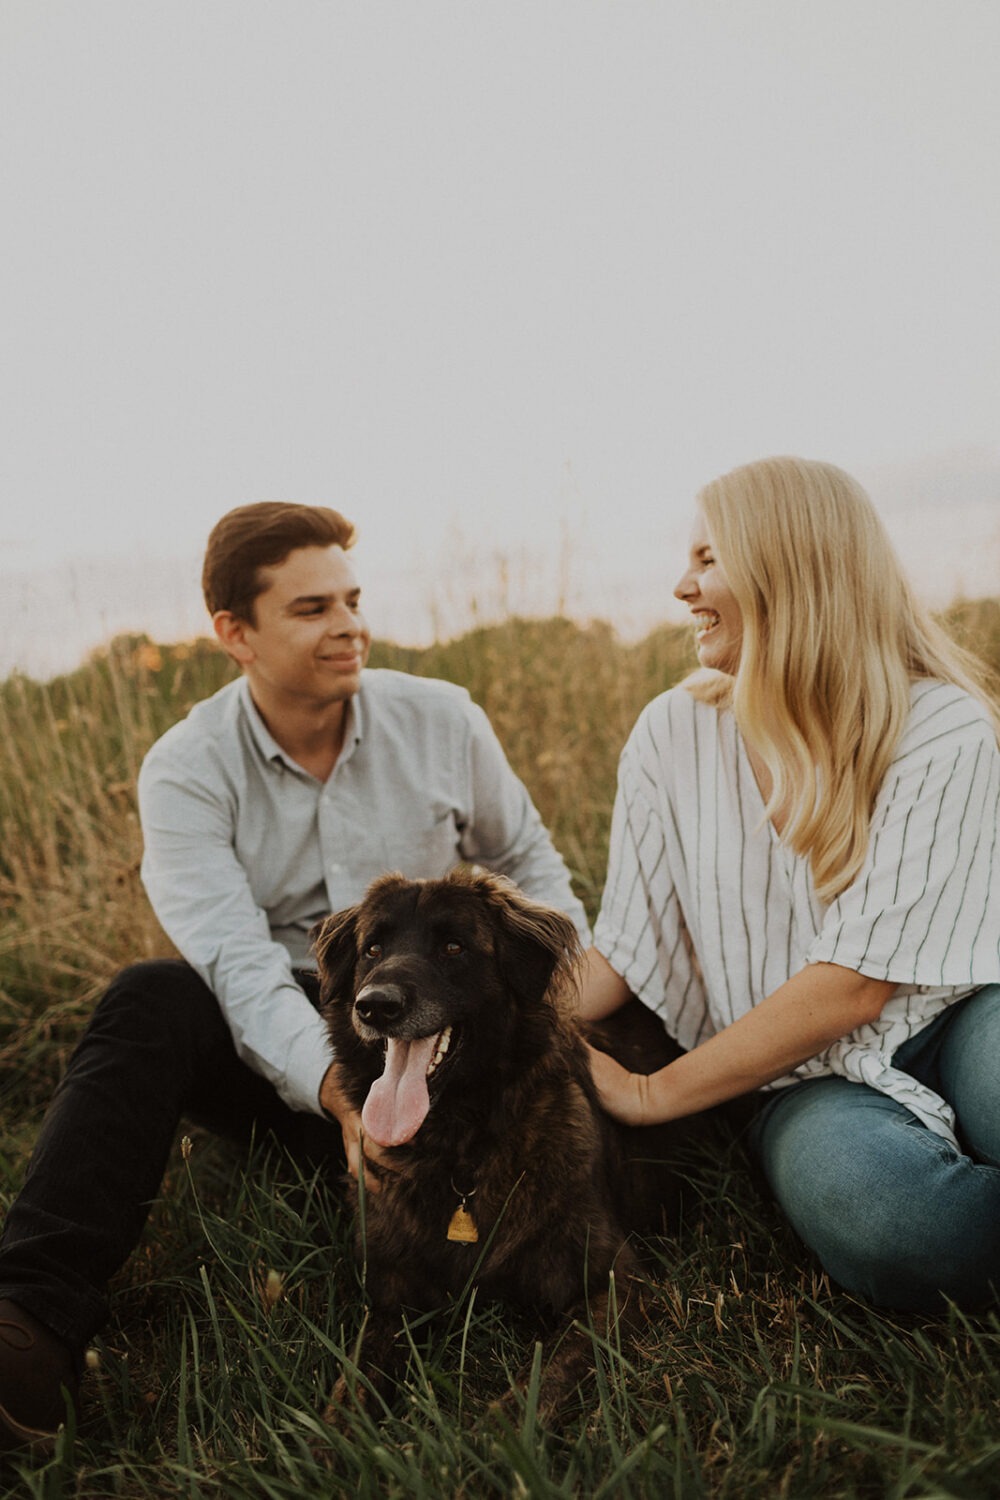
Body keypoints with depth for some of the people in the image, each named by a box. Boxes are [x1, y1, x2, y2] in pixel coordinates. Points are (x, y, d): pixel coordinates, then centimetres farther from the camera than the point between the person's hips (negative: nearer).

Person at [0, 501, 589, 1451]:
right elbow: (236, 961, -22)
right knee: (150, 1000, -32)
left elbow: (525, 862, 11)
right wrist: (335, 1083, -39)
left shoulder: (442, 721, -2)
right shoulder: (185, 770, -8)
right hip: (267, 1044, -1)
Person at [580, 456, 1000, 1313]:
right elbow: (625, 949, 2)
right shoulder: (674, 735, 1)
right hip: (807, 1076, 2)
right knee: (873, 1207, -34)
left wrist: (656, 1094, -12)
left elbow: (857, 982, -15)